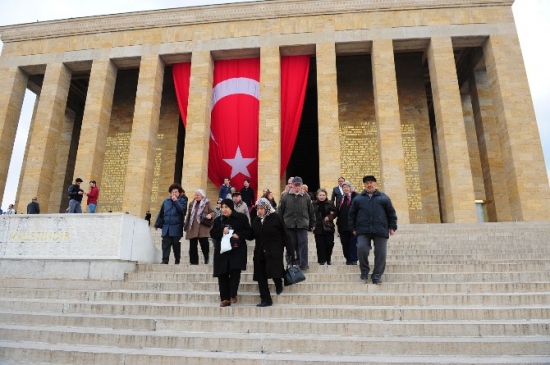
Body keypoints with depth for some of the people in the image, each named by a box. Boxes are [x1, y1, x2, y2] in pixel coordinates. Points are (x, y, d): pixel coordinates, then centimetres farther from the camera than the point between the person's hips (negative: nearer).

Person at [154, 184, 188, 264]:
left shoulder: (182, 200, 4)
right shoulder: (166, 201, 12)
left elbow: (182, 210, -16)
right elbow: (161, 214, 14)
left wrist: (176, 201, -15)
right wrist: (157, 224, 14)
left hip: (176, 228, -3)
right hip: (166, 227, 3)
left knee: (176, 244, 3)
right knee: (166, 243, -1)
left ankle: (177, 260, 15)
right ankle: (165, 260, 1)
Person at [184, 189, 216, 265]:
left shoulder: (207, 203, 2)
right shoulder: (192, 204, 16)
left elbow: (214, 212, -2)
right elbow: (188, 215, 20)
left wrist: (210, 215, -25)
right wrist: (186, 226, 18)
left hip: (203, 228, -5)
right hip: (192, 228, 5)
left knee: (204, 244, -6)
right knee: (192, 245, 6)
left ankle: (207, 260, 10)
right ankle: (193, 261, 14)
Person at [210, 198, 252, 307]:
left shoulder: (241, 217, 1)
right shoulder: (218, 220, 12)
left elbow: (249, 232, 1)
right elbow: (212, 233, 5)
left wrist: (239, 235, -16)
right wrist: (221, 230, -13)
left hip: (237, 250, -3)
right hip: (222, 251, 3)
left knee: (235, 271, -15)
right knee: (222, 274, 1)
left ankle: (233, 294, 2)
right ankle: (225, 298, 10)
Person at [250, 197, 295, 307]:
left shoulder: (276, 218, -8)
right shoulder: (257, 220, 9)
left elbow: (285, 235, -8)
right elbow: (253, 235, 13)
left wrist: (290, 251, -11)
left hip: (274, 251, -5)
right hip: (260, 253, 5)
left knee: (274, 272, -13)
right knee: (261, 276, 3)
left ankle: (279, 284, 23)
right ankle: (266, 299, 14)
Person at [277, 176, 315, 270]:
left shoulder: (306, 197, 4)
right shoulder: (285, 196, 2)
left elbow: (311, 211, 9)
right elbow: (280, 211, 5)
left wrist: (312, 224, 9)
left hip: (302, 225, 0)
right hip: (289, 225, 1)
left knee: (303, 244, -3)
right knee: (291, 244, 8)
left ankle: (303, 263, 2)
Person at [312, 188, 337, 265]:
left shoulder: (330, 203, 2)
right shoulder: (314, 204, 0)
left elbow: (335, 212, 3)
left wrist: (329, 217, -13)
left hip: (328, 227, 1)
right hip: (318, 227, -1)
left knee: (329, 244, 4)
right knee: (320, 245, 1)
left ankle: (328, 259, 23)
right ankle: (321, 260, 13)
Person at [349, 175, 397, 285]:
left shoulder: (384, 198, 11)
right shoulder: (358, 199, 12)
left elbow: (391, 213, 11)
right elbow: (352, 214, 14)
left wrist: (392, 227, 5)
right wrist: (353, 228, 8)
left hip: (380, 230, 0)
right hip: (363, 230, 0)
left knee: (380, 253, -2)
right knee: (361, 248, -18)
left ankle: (377, 276, 13)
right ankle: (364, 271, 5)